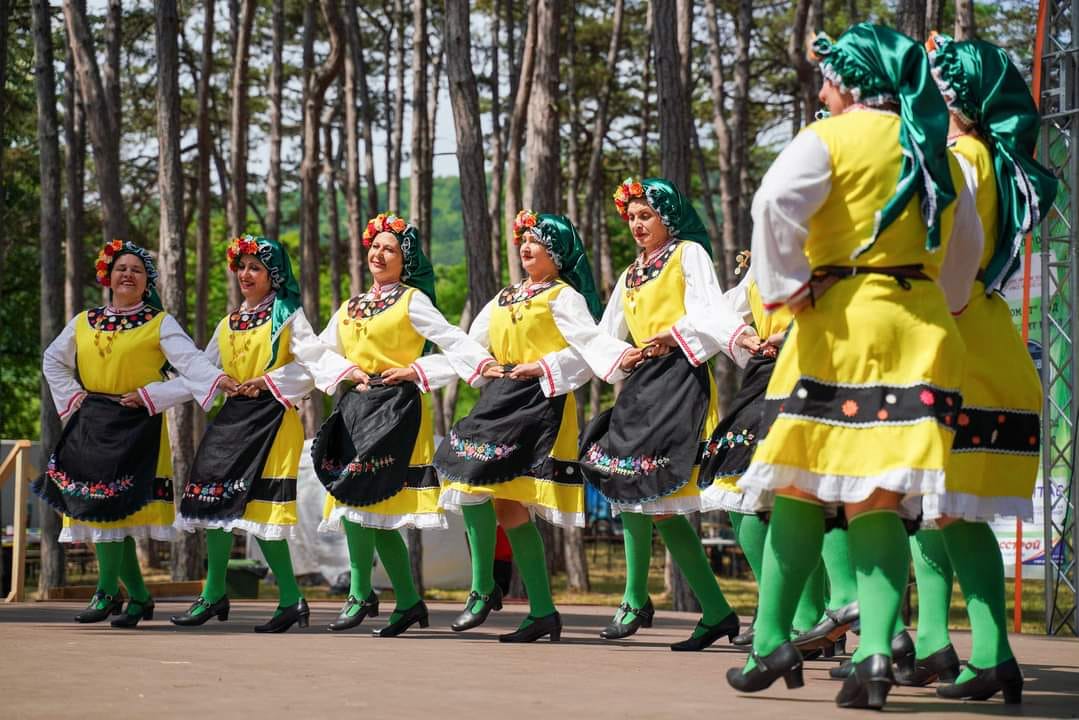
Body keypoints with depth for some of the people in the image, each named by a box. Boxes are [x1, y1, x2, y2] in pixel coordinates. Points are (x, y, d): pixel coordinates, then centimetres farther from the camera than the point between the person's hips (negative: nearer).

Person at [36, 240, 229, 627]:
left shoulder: (160, 324, 2)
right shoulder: (83, 323, 15)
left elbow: (190, 362, -8)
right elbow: (53, 361, 26)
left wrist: (219, 378, -25)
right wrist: (71, 396, 14)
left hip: (137, 425, -5)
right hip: (91, 424, 5)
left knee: (110, 504, -12)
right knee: (92, 504, 2)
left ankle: (107, 592, 0)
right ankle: (138, 597, 9)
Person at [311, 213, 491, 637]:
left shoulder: (412, 301, 1)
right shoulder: (349, 310, 19)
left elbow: (454, 342, -6)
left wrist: (416, 370, -18)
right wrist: (346, 372, 3)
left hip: (395, 407, -7)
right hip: (355, 407, 7)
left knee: (356, 495, -18)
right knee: (377, 513, 4)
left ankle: (360, 594, -8)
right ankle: (409, 602, 10)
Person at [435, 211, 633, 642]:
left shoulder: (563, 296, -1)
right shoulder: (504, 299, 21)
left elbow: (590, 344, -13)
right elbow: (474, 341, 28)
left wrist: (543, 368, -21)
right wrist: (485, 365, 11)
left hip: (539, 400, -8)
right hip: (501, 396, 8)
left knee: (474, 480, -19)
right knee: (511, 509, 3)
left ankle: (483, 588, -8)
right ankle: (542, 612, 5)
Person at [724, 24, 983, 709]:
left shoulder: (830, 138, -3)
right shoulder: (938, 153, 15)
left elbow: (776, 202, -20)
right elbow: (969, 244, 22)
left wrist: (787, 285, -12)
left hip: (842, 323, -4)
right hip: (920, 326, 4)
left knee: (801, 486, 4)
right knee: (877, 498, 0)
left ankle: (772, 641, 3)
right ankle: (877, 649, -15)